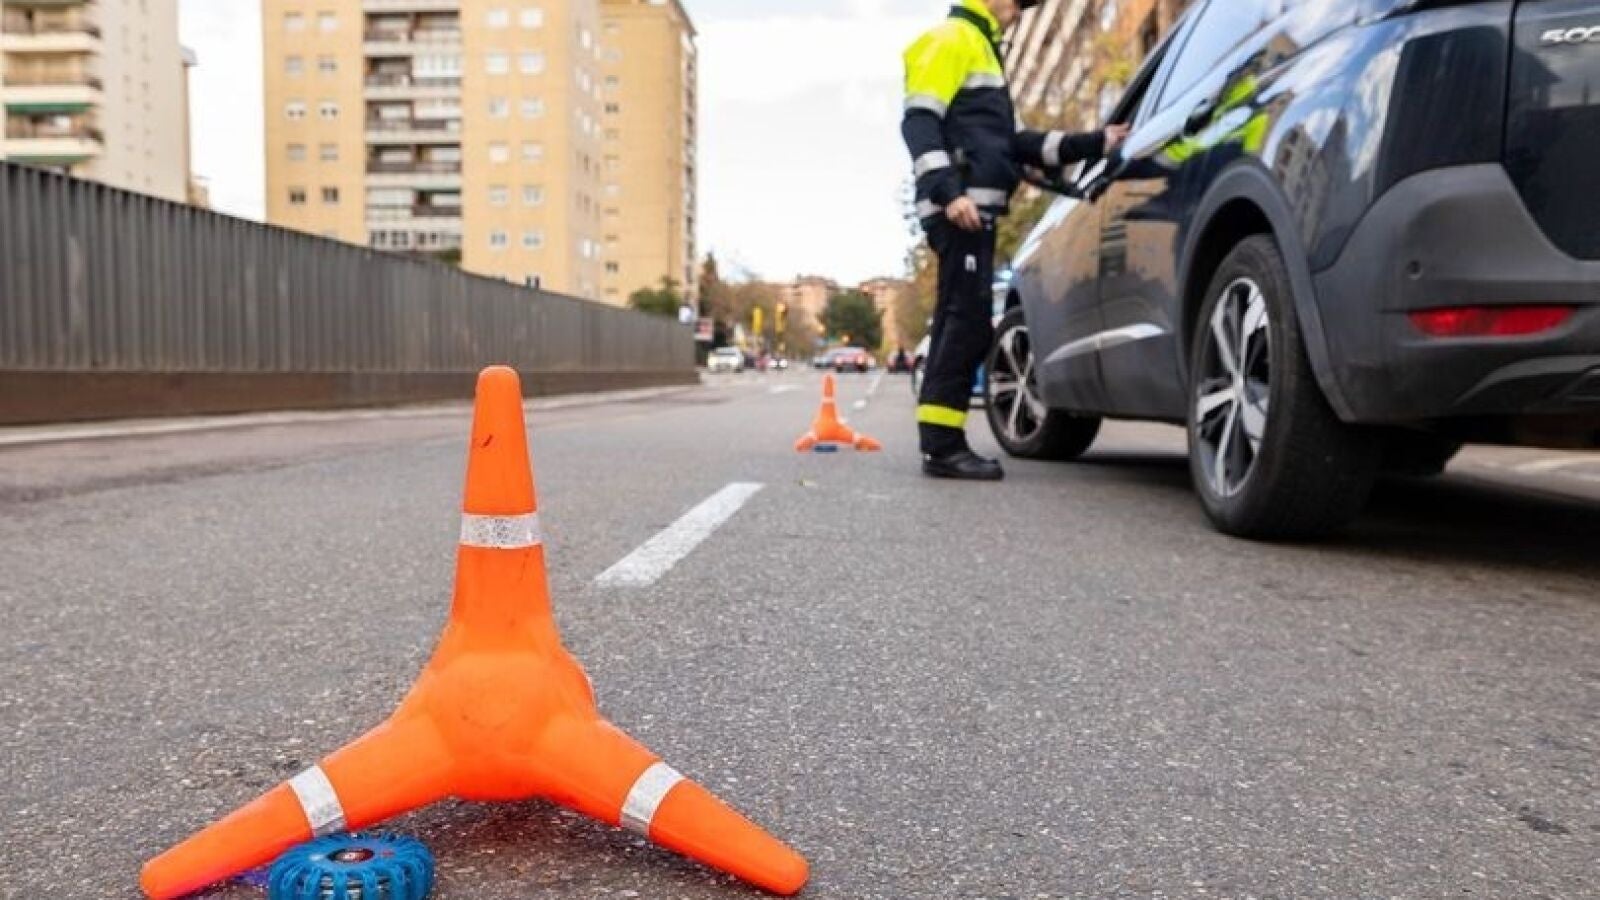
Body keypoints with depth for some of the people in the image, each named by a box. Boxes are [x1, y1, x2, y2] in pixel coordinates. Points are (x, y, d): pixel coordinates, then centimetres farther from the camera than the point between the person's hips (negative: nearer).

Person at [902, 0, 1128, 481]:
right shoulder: (952, 39, 1)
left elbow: (1016, 142, 26)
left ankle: (941, 443, 6)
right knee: (969, 321, -15)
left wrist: (1095, 143, 20)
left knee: (960, 322, 5)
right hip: (959, 207, -10)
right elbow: (919, 121, -13)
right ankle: (943, 445, -15)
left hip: (976, 209, 10)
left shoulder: (982, 50, 30)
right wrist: (949, 191, -24)